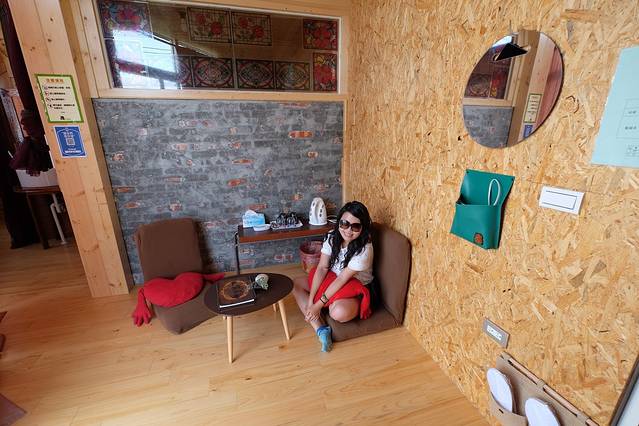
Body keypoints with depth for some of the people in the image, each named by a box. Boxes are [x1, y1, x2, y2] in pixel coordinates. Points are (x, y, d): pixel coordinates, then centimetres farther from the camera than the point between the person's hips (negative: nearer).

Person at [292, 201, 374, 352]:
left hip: (354, 289, -6)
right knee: (297, 285, -2)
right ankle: (321, 329, -13)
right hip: (332, 280, 7)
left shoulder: (364, 249, -27)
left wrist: (318, 305, -24)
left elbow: (342, 279, -27)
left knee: (339, 313, -37)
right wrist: (311, 300, -18)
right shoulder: (332, 237, -11)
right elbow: (322, 268, -12)